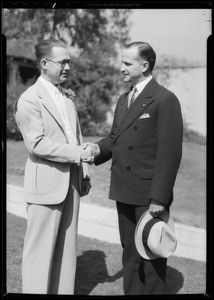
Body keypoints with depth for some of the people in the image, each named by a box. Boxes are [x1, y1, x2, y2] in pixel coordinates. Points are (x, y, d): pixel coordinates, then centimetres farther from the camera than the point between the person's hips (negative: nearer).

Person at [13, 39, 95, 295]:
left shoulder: (67, 96, 14)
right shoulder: (29, 99, -11)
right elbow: (37, 144, -18)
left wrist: (84, 172, 11)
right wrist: (77, 154, -19)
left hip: (71, 182, 7)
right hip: (46, 185, -7)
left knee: (67, 247, 14)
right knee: (41, 250, 2)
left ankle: (65, 290, 26)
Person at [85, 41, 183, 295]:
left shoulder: (165, 100, -12)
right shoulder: (123, 100, 14)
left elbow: (169, 154, -16)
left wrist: (159, 198, -19)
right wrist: (99, 148, -2)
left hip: (149, 195, -7)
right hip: (124, 192, 8)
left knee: (151, 256, 6)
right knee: (130, 253, 18)